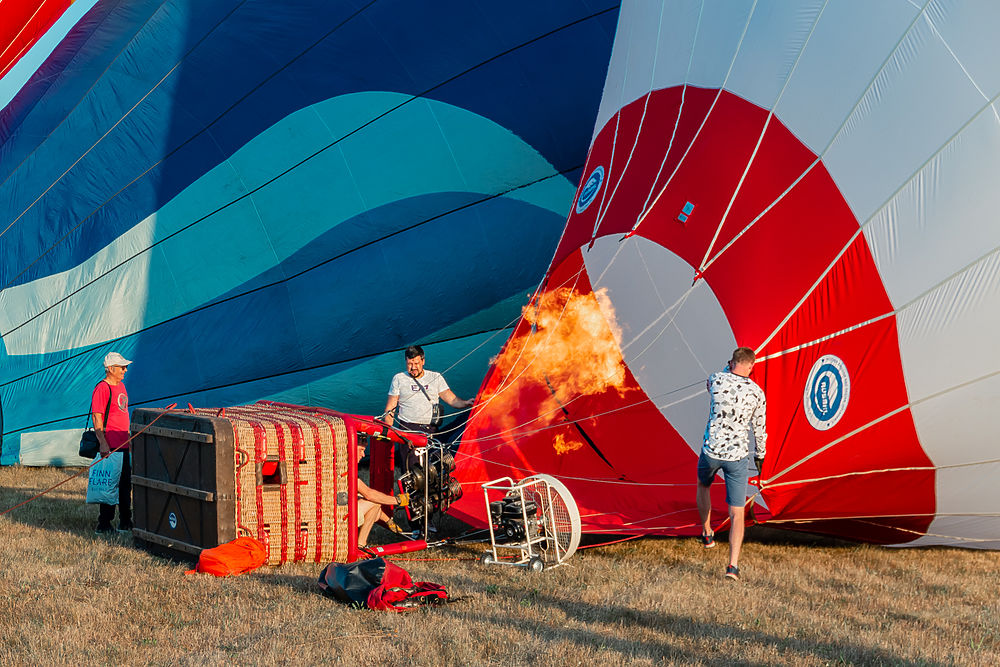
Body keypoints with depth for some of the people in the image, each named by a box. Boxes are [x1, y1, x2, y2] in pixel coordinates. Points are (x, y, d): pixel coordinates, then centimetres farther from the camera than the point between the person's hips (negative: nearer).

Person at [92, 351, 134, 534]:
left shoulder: (121, 386, 16)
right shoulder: (102, 389, -13)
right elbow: (97, 418, -18)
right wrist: (103, 443, -23)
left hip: (123, 444, 9)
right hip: (110, 447, -9)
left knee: (125, 484, 13)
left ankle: (125, 523, 22)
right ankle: (104, 525, 1)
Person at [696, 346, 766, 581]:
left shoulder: (716, 380, -7)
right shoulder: (757, 393, -6)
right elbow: (759, 429, 4)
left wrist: (730, 367, 26)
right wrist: (760, 455, 18)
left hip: (711, 450, 1)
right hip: (738, 456, -1)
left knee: (703, 485, 34)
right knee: (737, 512, 1)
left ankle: (707, 534, 42)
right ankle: (733, 565, -9)